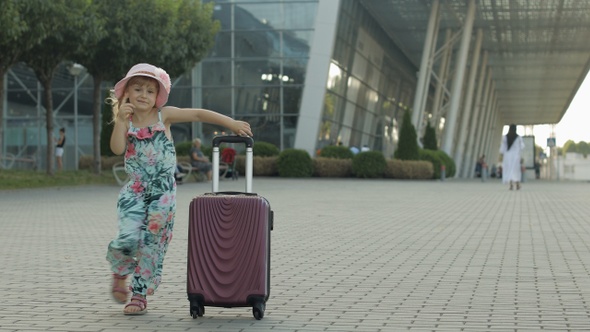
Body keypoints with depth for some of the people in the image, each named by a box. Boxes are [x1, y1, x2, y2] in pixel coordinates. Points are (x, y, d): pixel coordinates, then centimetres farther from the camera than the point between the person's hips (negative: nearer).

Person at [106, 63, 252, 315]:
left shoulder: (163, 115, -1)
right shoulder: (126, 122, 1)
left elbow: (198, 114, -3)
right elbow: (117, 149, -14)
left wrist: (231, 123, -8)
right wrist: (121, 120, -20)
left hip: (163, 191, 0)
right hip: (135, 190, 0)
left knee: (153, 243, 1)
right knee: (128, 238, -16)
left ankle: (140, 295, 13)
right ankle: (120, 273, 17)